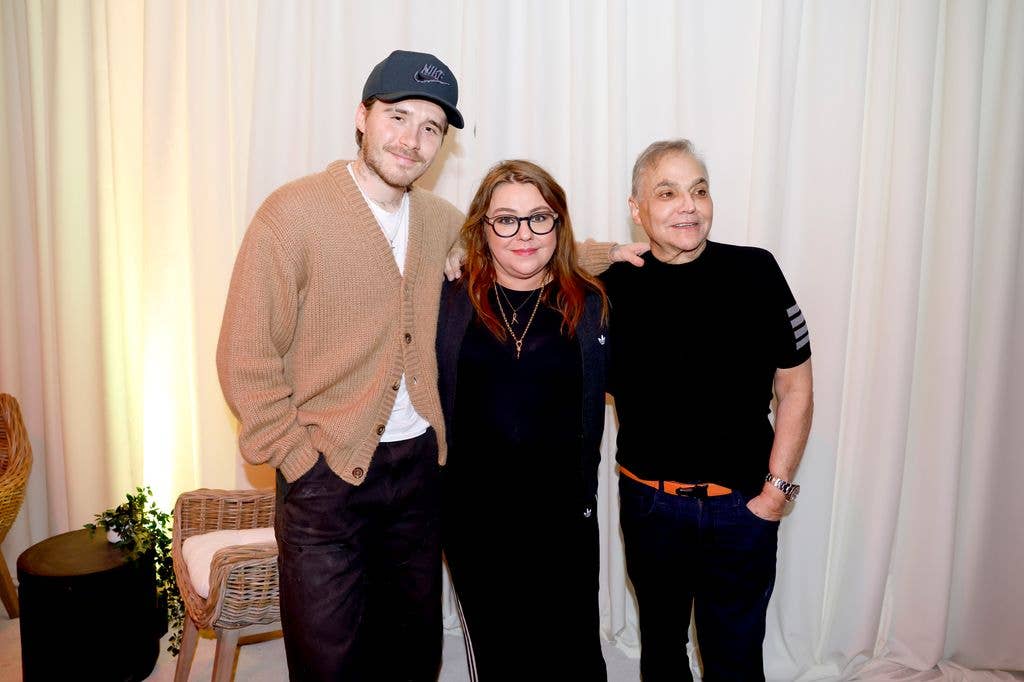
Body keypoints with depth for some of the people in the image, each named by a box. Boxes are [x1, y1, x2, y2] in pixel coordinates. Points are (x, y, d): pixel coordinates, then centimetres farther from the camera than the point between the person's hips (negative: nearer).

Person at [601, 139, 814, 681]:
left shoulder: (755, 272, -9)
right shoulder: (615, 287, -5)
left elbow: (795, 388, -4)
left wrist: (777, 489, -6)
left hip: (742, 508, -1)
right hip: (649, 504, 2)